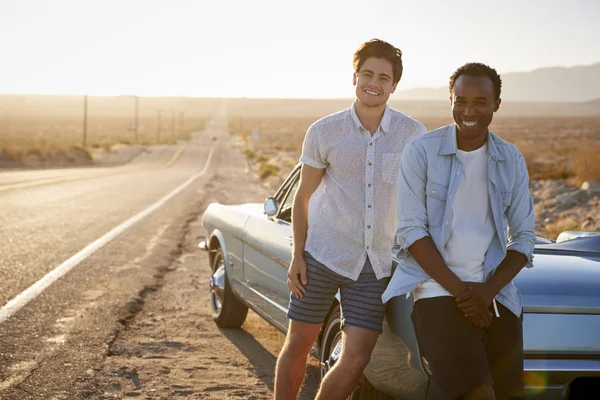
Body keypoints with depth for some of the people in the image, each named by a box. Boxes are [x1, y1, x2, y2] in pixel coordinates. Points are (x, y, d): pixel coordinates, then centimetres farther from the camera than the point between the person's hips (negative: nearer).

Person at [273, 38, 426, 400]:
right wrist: (297, 257, -3)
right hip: (323, 255, 0)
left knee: (356, 359, -2)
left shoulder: (413, 134, -1)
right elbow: (303, 197, 4)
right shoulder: (324, 132, -3)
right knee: (298, 346, 7)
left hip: (376, 264, 1)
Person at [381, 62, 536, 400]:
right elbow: (410, 231, -6)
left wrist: (488, 290, -8)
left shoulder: (511, 160, 8)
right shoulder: (422, 151, -3)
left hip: (496, 295, 4)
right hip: (438, 292, -4)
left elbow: (524, 237, 8)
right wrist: (459, 290, -11)